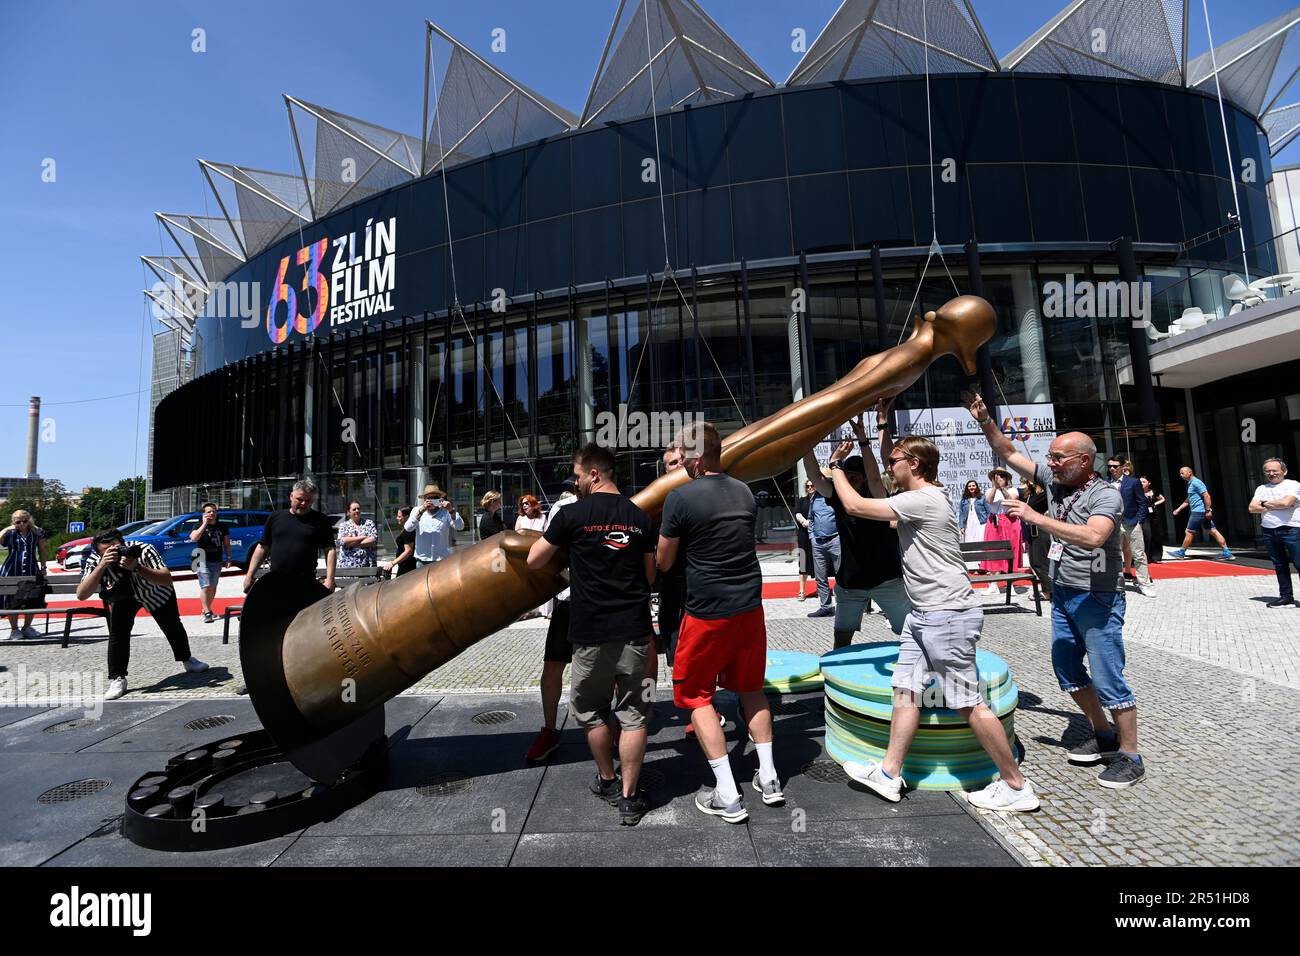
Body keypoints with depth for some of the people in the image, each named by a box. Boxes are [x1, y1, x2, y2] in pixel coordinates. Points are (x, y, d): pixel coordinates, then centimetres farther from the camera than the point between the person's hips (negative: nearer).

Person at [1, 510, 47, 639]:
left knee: (32, 601, 4)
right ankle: (14, 629, 14)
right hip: (12, 572, -1)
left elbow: (41, 550, 11)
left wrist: (43, 567, 10)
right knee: (12, 602, 2)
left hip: (32, 571, 2)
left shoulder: (37, 532, 3)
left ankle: (27, 627, 19)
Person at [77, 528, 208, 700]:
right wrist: (101, 566, -52)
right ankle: (117, 679, -7)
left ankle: (187, 660, 39)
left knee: (173, 626, 13)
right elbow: (81, 595, -41)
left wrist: (136, 568, -59)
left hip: (158, 593, -1)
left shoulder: (143, 551, -39)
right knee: (117, 630, -21)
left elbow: (167, 580, -47)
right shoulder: (95, 561, -31)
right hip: (124, 595, 1)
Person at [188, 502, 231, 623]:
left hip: (217, 561, 4)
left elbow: (226, 544, 12)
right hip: (203, 560, -4)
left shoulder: (222, 527, 9)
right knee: (205, 586, -13)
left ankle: (207, 609, 25)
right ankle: (207, 613, -13)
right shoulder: (199, 525, -1)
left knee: (213, 586, 11)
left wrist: (228, 558, 5)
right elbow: (193, 538, -21)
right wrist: (204, 524, -21)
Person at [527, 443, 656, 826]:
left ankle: (608, 781, 33)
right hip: (635, 629, 3)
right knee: (633, 714, 11)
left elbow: (534, 561, 1)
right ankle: (629, 798, 17)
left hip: (592, 633, -2)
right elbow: (650, 576, 9)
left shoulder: (572, 514, -9)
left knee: (590, 710, 19)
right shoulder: (639, 516, 2)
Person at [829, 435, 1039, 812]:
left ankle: (1016, 786, 17)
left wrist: (836, 464, -5)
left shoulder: (923, 500, -18)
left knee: (968, 702, 0)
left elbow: (855, 505, -19)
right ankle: (889, 774, 17)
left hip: (948, 614, -10)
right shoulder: (917, 499, 13)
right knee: (906, 688, 9)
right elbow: (877, 497, 25)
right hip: (923, 614, 10)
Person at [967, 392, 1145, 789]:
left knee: (1107, 677, -1)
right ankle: (1104, 736, 31)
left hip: (1097, 599, -8)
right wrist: (985, 420, -2)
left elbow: (1092, 537, -34)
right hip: (1063, 593, 8)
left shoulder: (1105, 494, -16)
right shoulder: (1053, 481, 4)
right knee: (1066, 669, 15)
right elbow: (1009, 453, 8)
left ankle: (1130, 757, 14)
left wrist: (1036, 517, -32)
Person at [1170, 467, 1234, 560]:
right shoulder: (1190, 484, 18)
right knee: (1213, 532, 7)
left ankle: (1181, 552, 6)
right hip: (1200, 512, 10)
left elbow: (1206, 496, -20)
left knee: (1189, 532, -2)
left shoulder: (1196, 482, -13)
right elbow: (1189, 500, 28)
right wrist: (1179, 509, 25)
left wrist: (1208, 510, -23)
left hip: (1198, 512, -10)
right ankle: (1227, 553, 7)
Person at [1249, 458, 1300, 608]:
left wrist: (1265, 503, -2)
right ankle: (1286, 596, 16)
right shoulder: (1262, 488, 14)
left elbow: (1285, 502, -17)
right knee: (1279, 566, 10)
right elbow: (1252, 508, 3)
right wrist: (1276, 506, -8)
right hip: (1268, 532, 5)